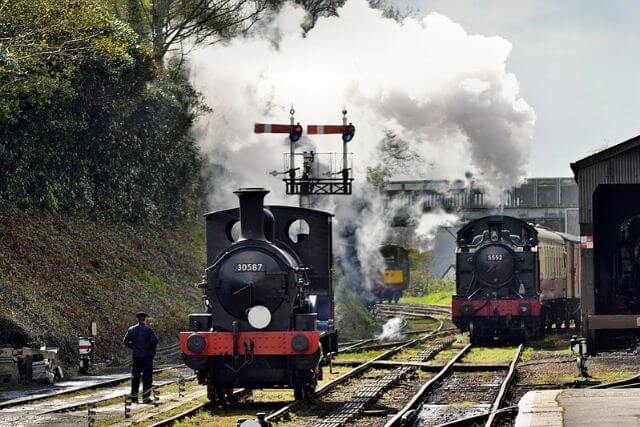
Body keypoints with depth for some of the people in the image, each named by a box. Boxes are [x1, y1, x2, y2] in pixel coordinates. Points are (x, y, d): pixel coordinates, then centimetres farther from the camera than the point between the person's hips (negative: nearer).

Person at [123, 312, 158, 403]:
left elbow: (125, 341, 2)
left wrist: (133, 347, 12)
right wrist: (152, 350, -2)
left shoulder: (131, 330, 3)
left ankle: (134, 396, 10)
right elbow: (155, 340, -18)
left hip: (135, 357, 3)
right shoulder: (148, 330, -8)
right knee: (147, 377, 3)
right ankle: (146, 398, 1)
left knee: (135, 377, 10)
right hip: (146, 357, -3)